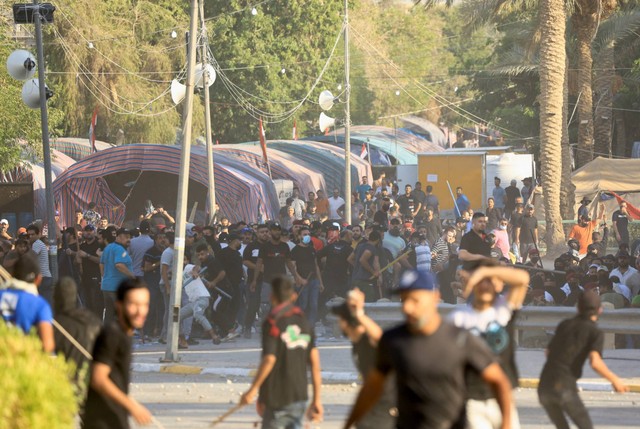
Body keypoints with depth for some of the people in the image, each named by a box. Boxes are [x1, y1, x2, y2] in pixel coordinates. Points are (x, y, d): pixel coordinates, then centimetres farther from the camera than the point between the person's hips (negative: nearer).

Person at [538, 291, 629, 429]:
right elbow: (595, 363, -16)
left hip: (544, 388, 5)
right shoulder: (596, 333, 2)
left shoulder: (564, 325, 20)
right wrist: (615, 380, -1)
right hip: (564, 388, -5)